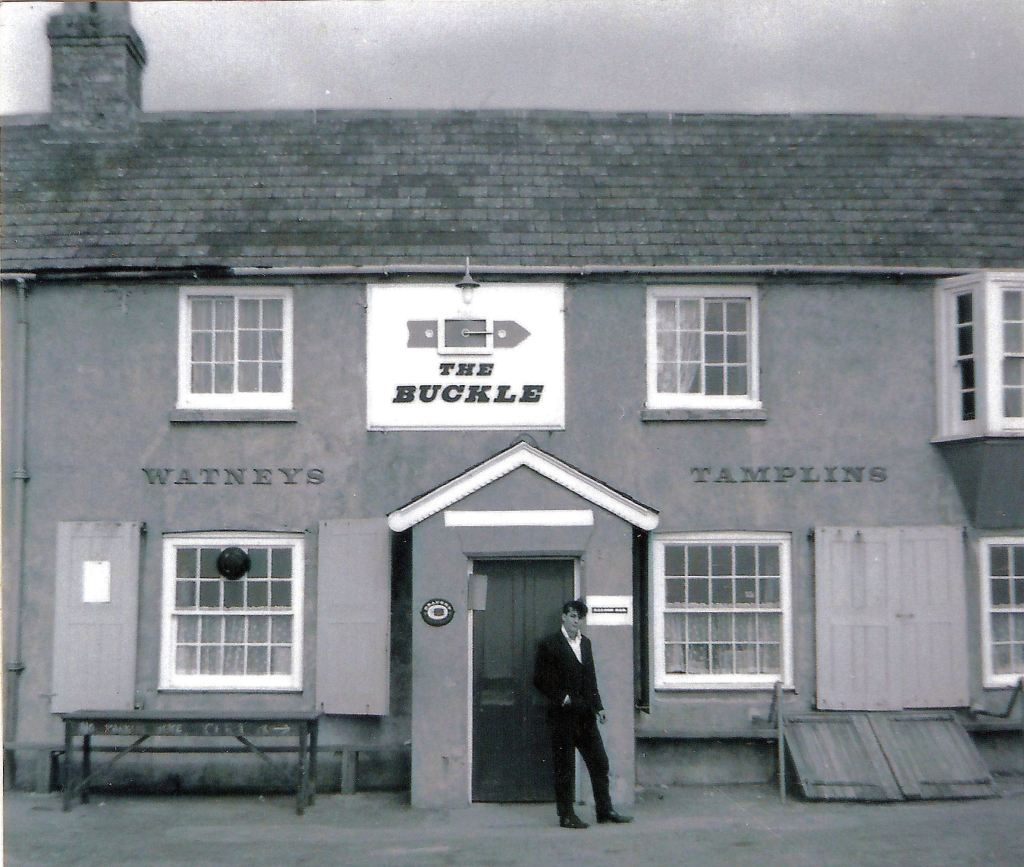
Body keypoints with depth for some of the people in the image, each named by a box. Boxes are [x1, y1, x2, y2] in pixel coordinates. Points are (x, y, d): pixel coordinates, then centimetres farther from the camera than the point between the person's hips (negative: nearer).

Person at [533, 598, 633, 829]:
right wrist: (561, 698, -12)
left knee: (600, 762, 7)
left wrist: (598, 706, 13)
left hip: (586, 715, 6)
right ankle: (566, 815, 7)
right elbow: (540, 679, -7)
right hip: (563, 715, -6)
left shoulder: (585, 642, 16)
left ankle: (605, 810, 15)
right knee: (564, 767, 0)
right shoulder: (549, 645, -5)